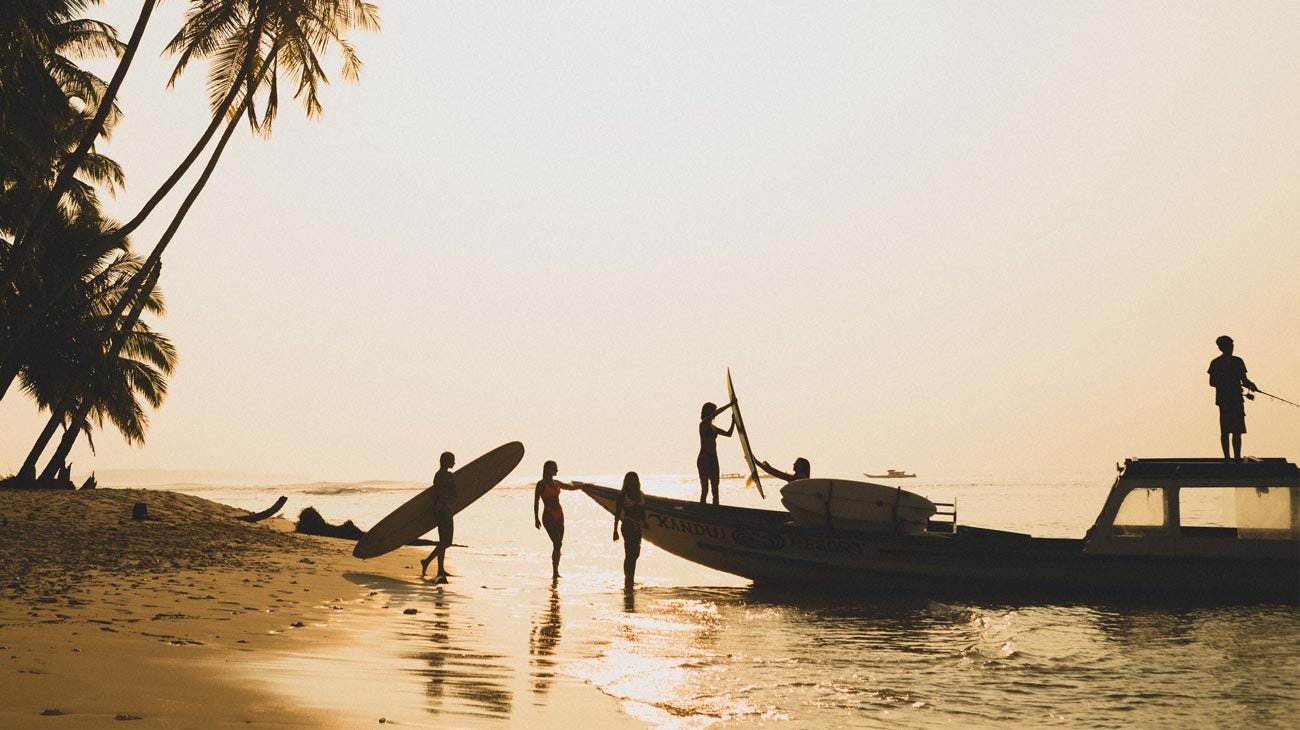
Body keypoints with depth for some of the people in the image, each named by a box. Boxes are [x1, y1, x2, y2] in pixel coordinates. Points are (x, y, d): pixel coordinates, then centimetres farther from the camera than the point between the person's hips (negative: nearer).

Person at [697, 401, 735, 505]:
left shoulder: (712, 427, 17)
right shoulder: (703, 424, -7)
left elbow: (728, 434, 22)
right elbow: (716, 413, -23)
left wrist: (733, 422, 10)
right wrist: (730, 405, -20)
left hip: (713, 458, 8)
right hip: (704, 458, -8)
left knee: (715, 489, 5)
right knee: (705, 489, -8)